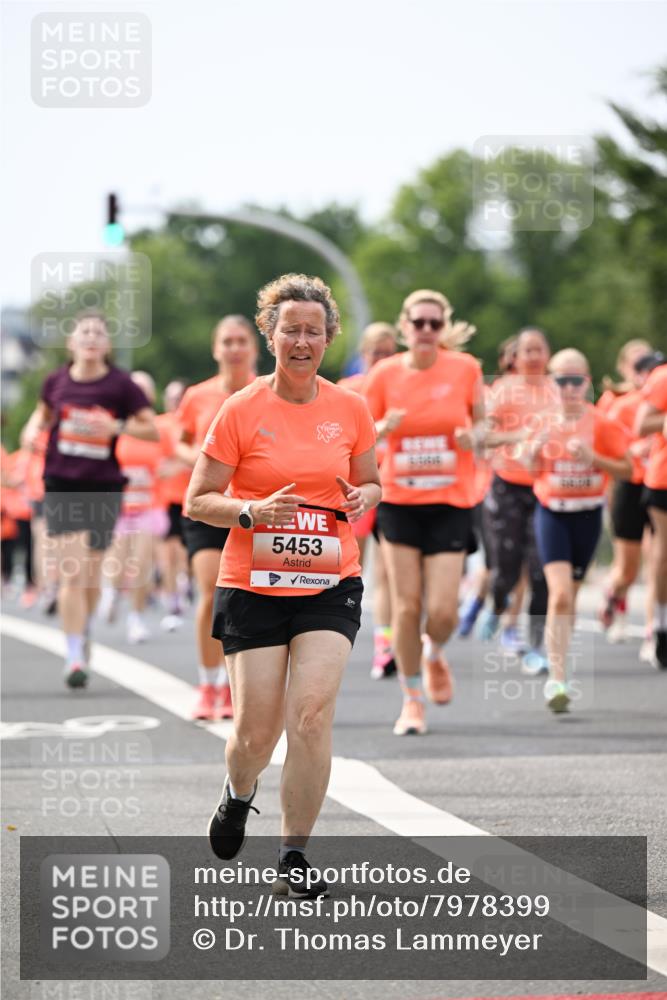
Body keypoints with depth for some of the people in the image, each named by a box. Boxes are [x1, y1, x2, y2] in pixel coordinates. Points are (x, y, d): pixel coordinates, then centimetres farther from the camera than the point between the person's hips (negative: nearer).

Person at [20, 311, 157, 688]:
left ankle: (85, 631, 41)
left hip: (104, 487, 0)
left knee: (91, 573, 11)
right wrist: (34, 428, 1)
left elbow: (153, 430, -3)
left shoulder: (121, 384, -5)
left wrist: (117, 426, -19)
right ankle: (75, 658, -9)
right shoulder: (56, 381, 2)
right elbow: (44, 413, 22)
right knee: (71, 574, -10)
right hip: (62, 486, 0)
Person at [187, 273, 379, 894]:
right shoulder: (241, 411, -4)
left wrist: (363, 498, -5)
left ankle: (293, 859, -4)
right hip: (253, 584, -1)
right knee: (257, 730, -2)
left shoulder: (350, 410, 5)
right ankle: (238, 794, 36)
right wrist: (254, 511, -19)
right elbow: (197, 501, -1)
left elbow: (369, 483, 19)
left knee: (312, 714, -14)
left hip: (329, 585, 1)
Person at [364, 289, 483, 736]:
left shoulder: (465, 368, -4)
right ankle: (412, 700, 16)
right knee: (407, 605, -1)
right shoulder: (385, 375, -3)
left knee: (442, 611, -8)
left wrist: (473, 436, -11)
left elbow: (480, 420, 11)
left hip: (451, 503, -1)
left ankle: (434, 655, 28)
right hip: (399, 502, 1)